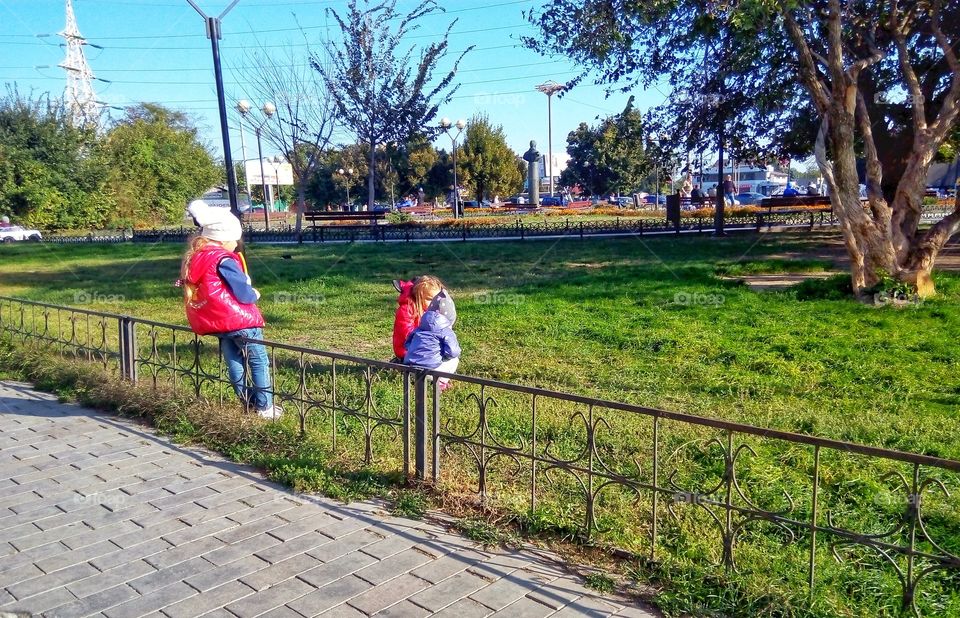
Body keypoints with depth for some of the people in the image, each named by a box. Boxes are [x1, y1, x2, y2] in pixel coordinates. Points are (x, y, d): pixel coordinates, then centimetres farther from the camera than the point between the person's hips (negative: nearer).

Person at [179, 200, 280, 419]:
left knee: (234, 364, 16)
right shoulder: (223, 260, -19)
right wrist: (255, 295, 4)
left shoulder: (193, 257, 9)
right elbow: (243, 294, -18)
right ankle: (264, 407, 6)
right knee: (260, 362, 3)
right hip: (239, 321, -8)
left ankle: (248, 403, 25)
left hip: (213, 322, 9)